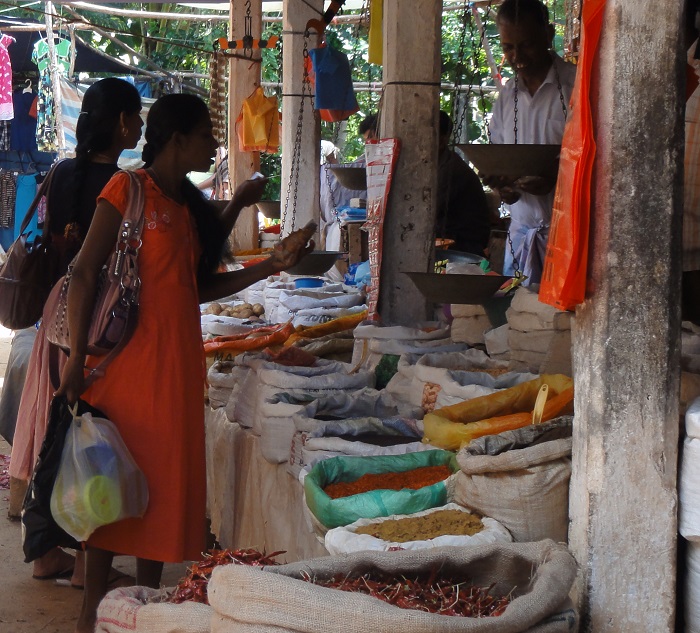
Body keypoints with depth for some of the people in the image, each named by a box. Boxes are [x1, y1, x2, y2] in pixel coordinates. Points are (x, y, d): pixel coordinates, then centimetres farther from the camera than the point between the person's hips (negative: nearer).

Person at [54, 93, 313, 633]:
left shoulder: (187, 204, 15)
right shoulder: (128, 189, -8)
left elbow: (201, 285, 14)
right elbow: (86, 273, -12)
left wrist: (272, 265, 8)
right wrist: (78, 358, -17)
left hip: (177, 363, 8)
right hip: (128, 360, -8)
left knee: (167, 479, 10)